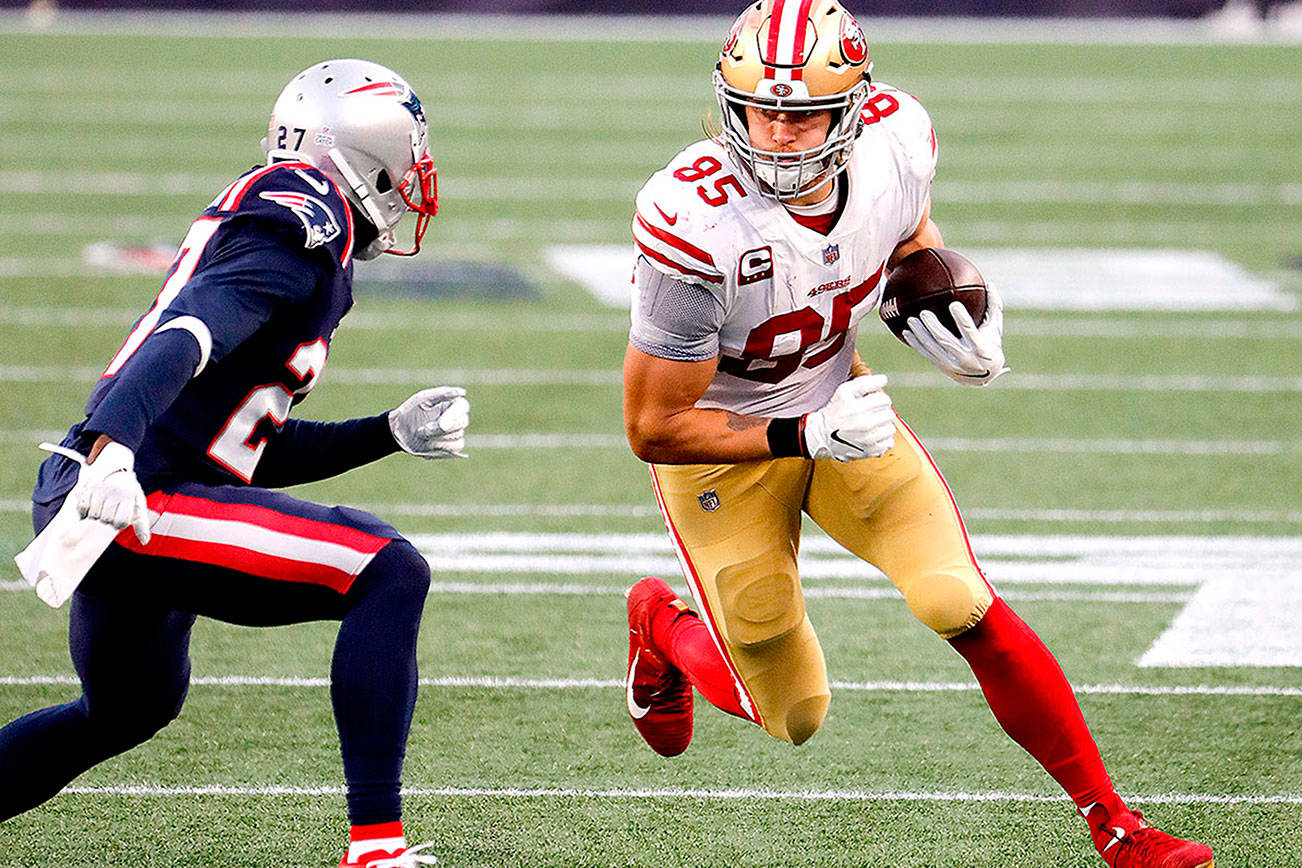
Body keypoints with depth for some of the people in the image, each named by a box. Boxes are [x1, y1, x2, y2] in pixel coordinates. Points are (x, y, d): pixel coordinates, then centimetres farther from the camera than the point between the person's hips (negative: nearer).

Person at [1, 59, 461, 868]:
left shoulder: (257, 219, 22)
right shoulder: (303, 225, -8)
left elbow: (258, 450, 25)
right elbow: (188, 339, -25)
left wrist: (393, 433, 22)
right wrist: (112, 448, -39)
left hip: (100, 500, 11)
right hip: (137, 501, -11)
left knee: (128, 708, 32)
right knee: (390, 575, -13)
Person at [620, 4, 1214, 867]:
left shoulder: (893, 141, -20)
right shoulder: (696, 227, -35)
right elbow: (653, 427, -25)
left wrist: (957, 333, -11)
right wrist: (807, 437, -30)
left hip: (835, 395, 4)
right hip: (721, 442, -3)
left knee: (962, 606, -15)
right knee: (795, 718, 6)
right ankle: (662, 622, 39)